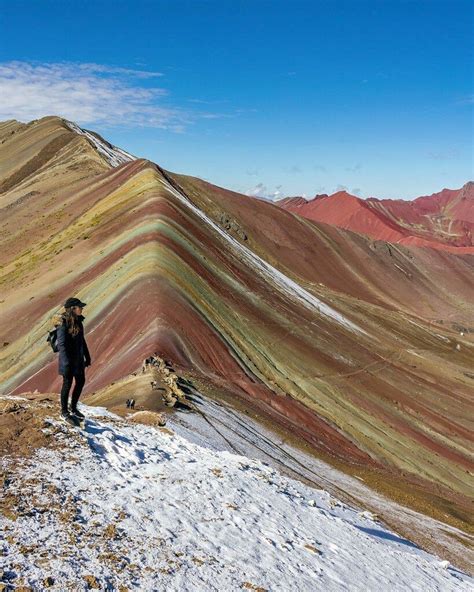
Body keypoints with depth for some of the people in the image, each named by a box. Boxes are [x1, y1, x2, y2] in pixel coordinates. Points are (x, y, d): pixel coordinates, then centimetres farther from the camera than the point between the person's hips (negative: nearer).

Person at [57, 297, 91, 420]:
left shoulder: (78, 321, 3)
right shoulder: (64, 324, -21)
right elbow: (61, 345, -22)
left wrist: (87, 357, 14)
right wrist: (67, 363, -24)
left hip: (78, 358, 8)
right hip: (68, 359, -8)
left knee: (81, 381, 14)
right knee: (67, 384, 6)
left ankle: (74, 408, 31)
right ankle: (64, 411, 24)